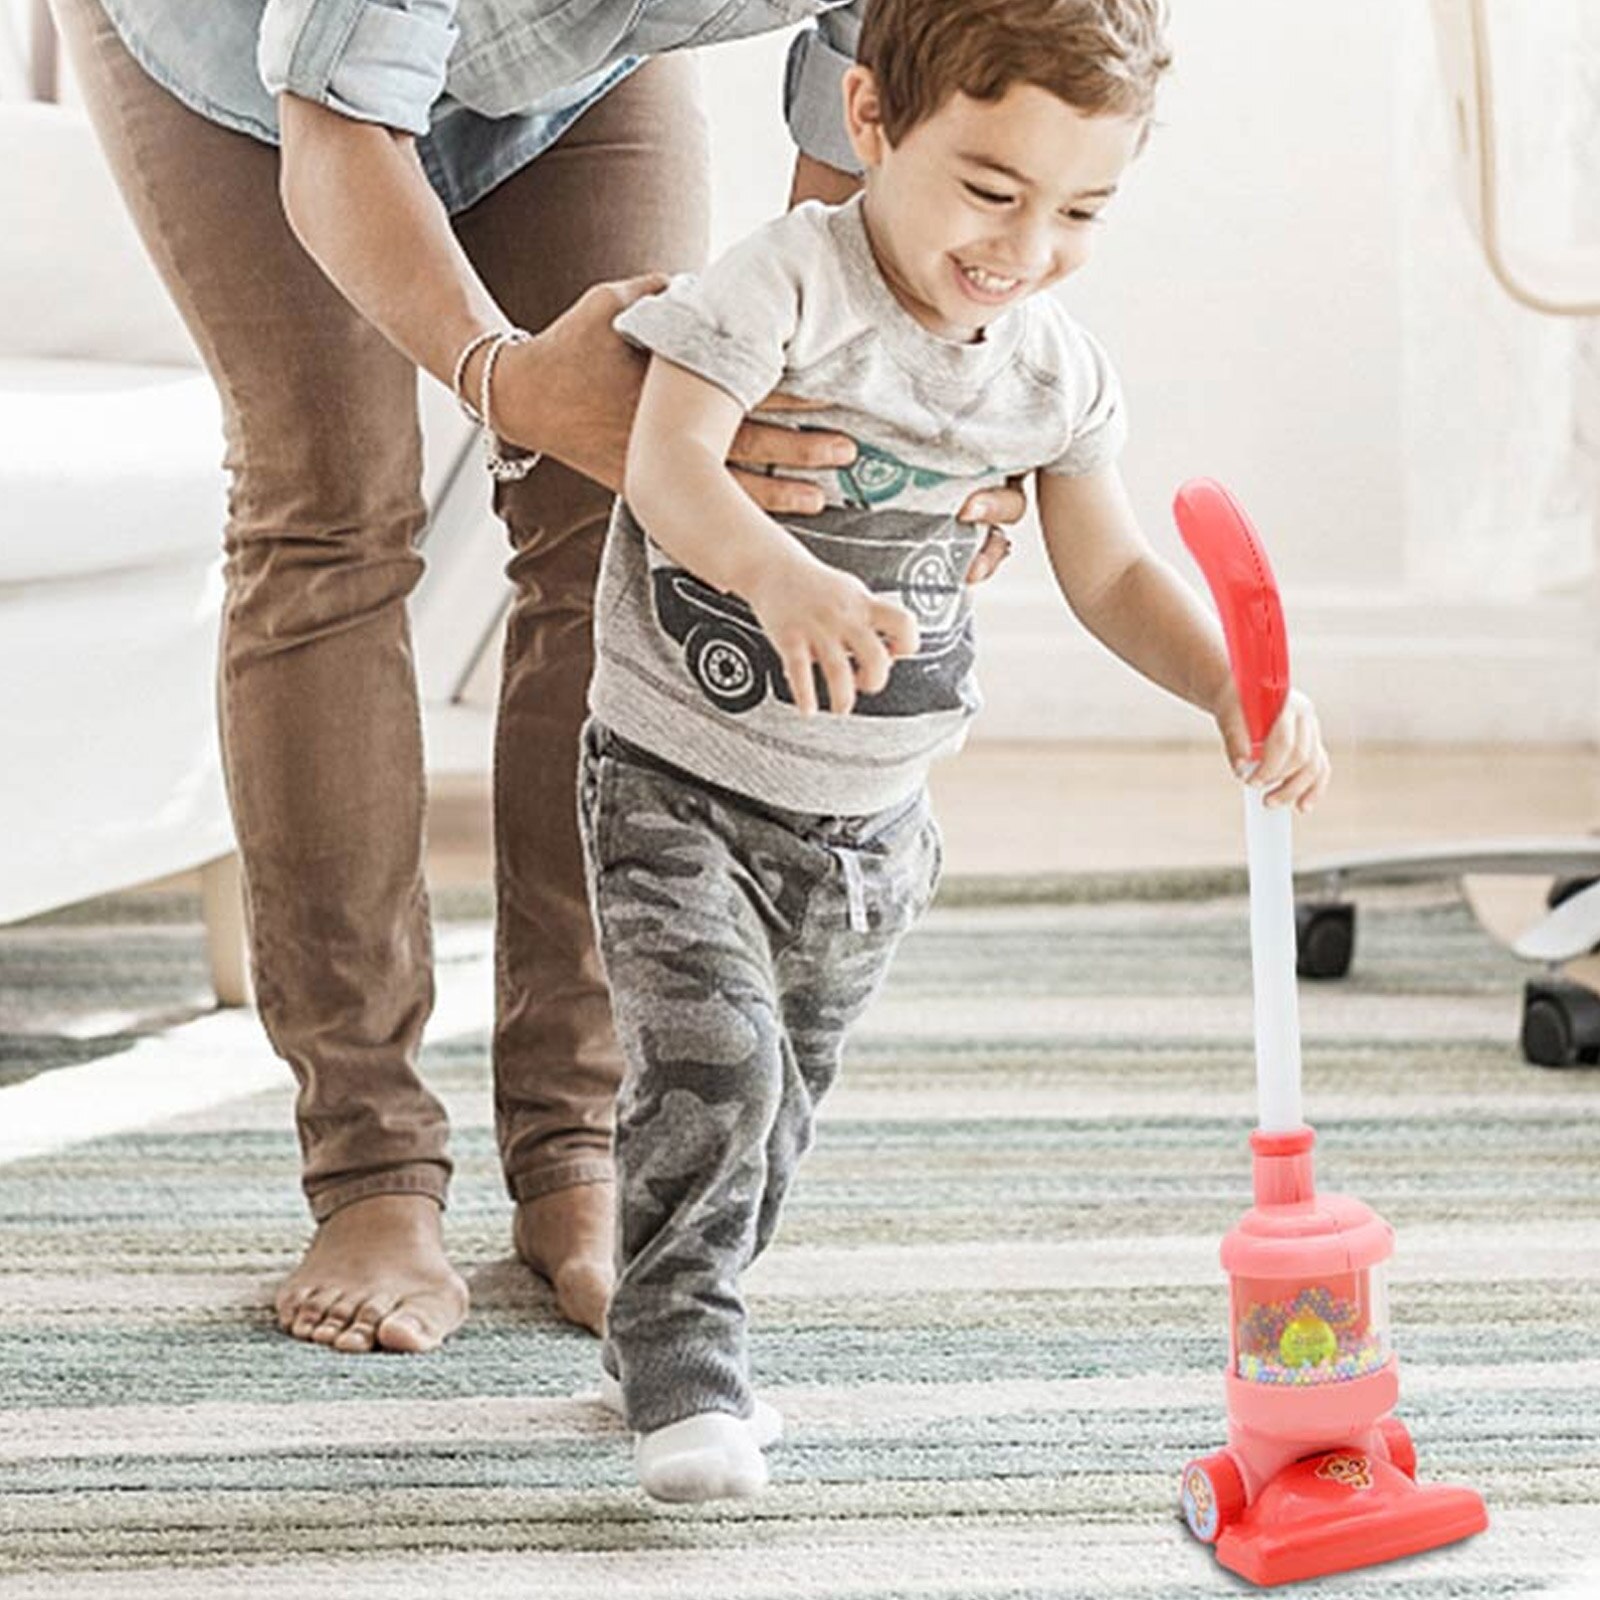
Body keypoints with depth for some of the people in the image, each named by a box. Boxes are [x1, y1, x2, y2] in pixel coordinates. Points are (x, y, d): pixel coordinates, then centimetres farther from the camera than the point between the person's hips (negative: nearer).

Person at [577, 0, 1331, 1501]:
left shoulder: (1058, 368, -2)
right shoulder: (784, 285, -20)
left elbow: (1111, 574, 5)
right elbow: (667, 460, -33)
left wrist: (1234, 690, -13)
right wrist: (779, 577, -53)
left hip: (870, 823, 6)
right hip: (680, 782, -5)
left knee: (781, 1095, 17)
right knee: (711, 1058, -20)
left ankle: (659, 1332, 37)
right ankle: (683, 1371, -6)